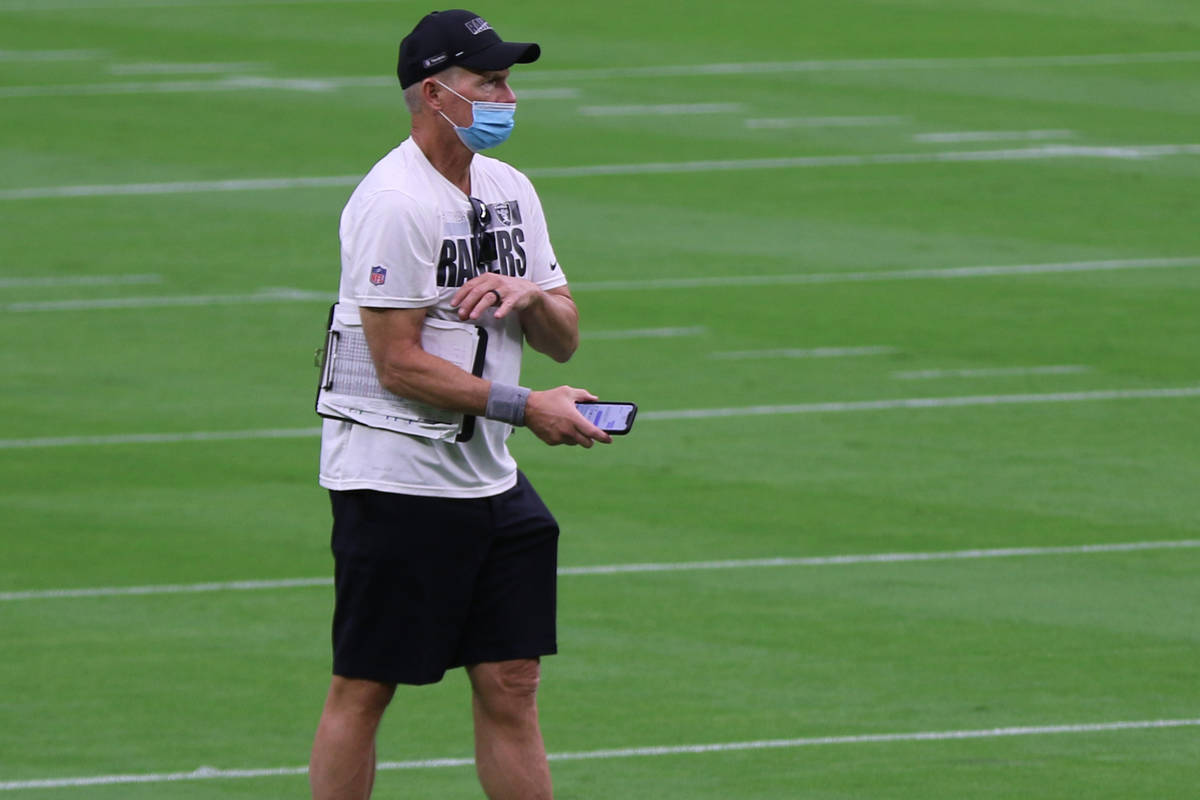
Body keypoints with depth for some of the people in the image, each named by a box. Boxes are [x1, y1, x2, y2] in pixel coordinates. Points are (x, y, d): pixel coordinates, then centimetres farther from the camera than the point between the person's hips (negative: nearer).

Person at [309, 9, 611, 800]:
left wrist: (530, 294, -8)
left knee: (511, 687, 6)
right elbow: (399, 363, -19)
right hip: (396, 479, -8)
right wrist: (524, 406, -19)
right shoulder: (395, 201, -15)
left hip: (488, 478, 8)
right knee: (363, 690, -2)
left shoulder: (510, 190, 11)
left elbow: (563, 340, 14)